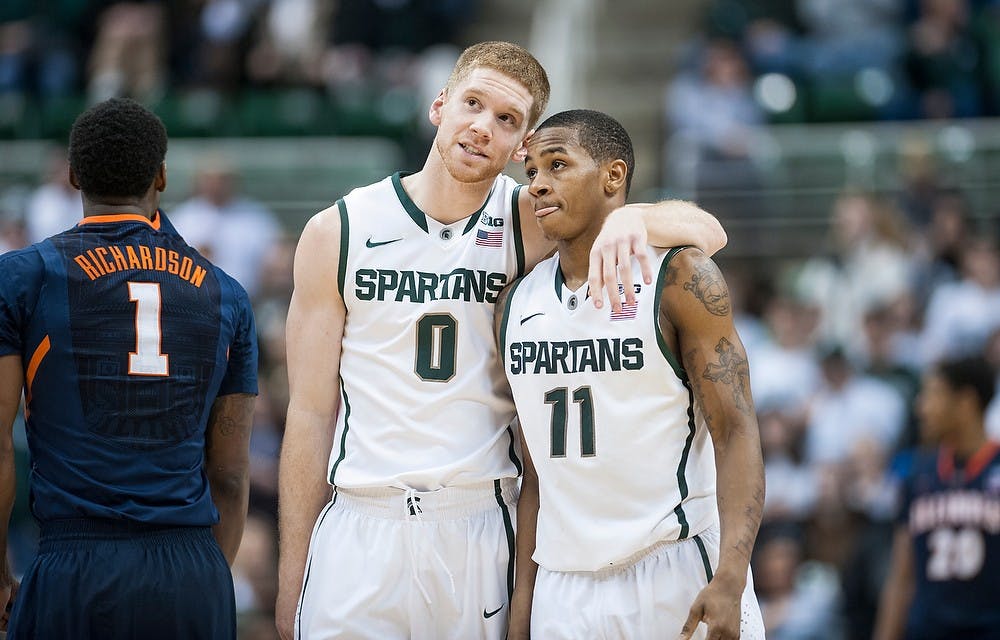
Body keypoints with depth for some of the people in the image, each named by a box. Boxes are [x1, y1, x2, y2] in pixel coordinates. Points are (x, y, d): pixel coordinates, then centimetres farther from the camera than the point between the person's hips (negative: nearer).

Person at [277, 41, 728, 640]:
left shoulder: (530, 224, 2)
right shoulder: (338, 232, 2)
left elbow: (707, 232, -5)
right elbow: (311, 414, 4)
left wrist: (629, 218, -28)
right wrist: (291, 579, 2)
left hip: (484, 530, 0)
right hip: (359, 533, 0)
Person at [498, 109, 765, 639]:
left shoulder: (679, 277, -5)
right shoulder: (519, 302, 10)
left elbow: (736, 432, -11)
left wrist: (730, 579, -21)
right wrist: (522, 595, 9)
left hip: (677, 572, -4)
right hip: (564, 589, 5)